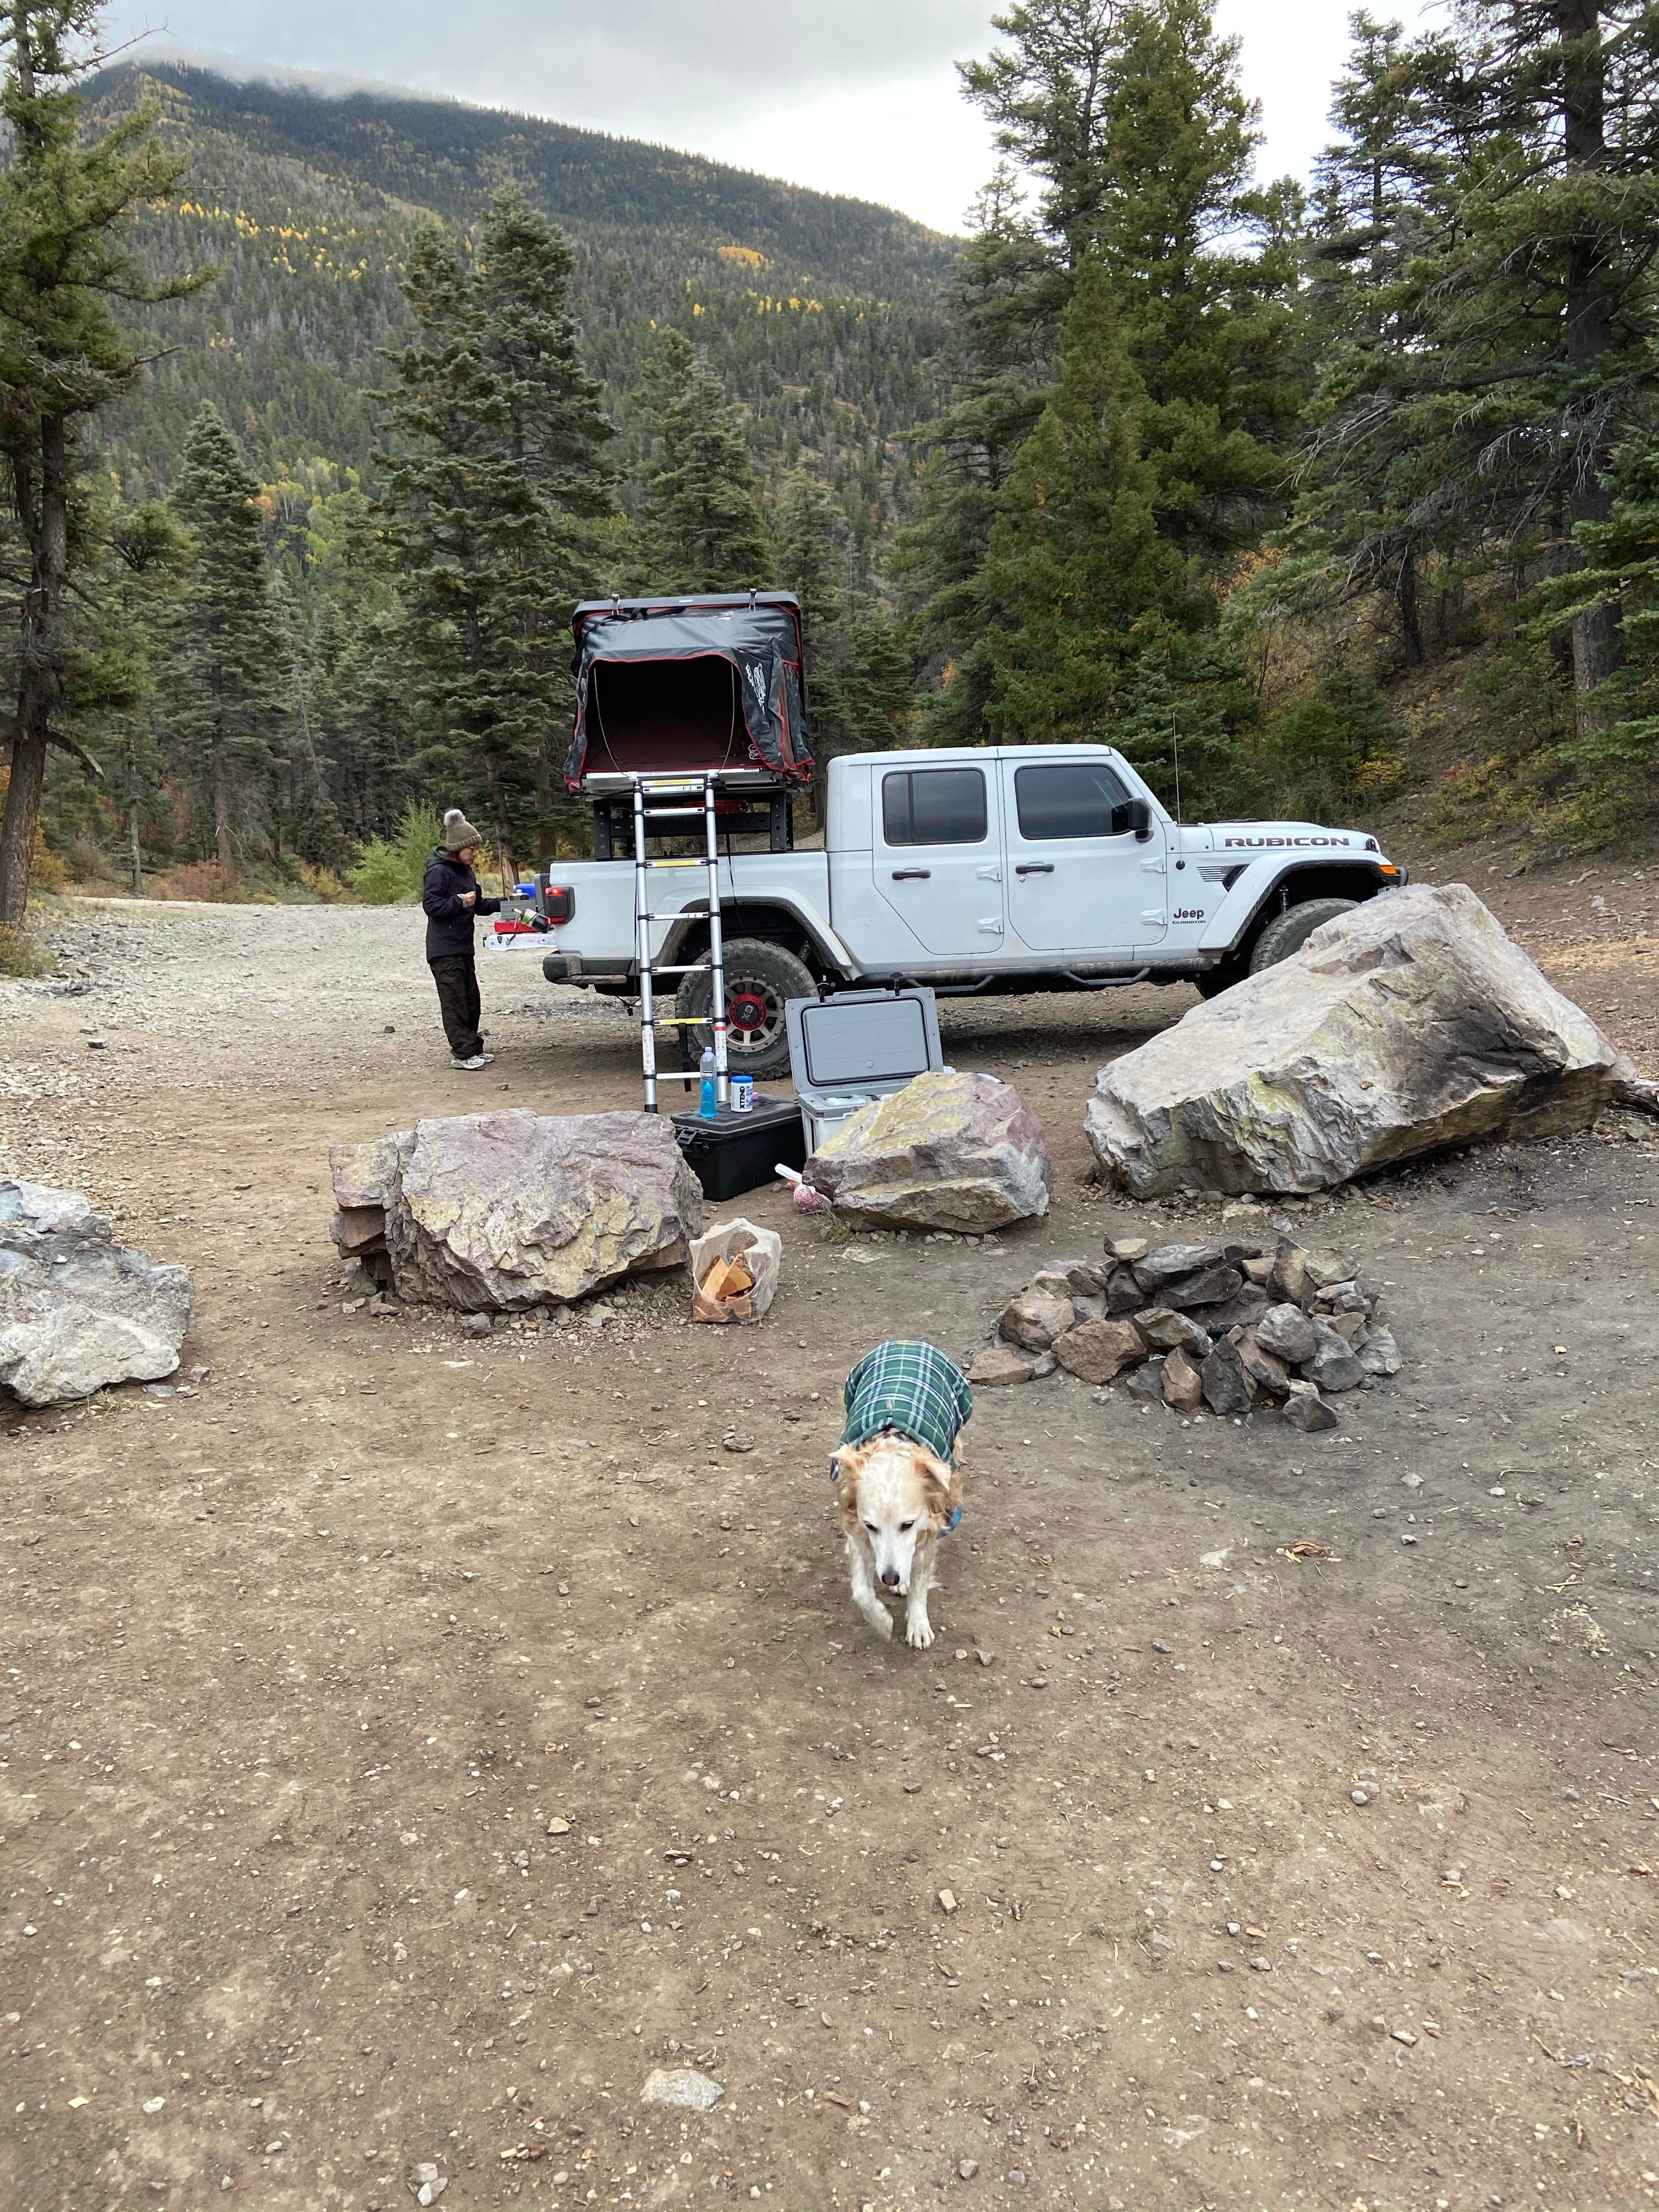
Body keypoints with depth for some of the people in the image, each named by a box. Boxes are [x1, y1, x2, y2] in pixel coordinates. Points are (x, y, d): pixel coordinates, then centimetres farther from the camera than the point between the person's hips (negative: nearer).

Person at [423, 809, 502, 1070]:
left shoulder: (465, 871, 16)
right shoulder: (439, 871, -12)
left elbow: (478, 906, 23)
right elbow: (431, 905, -16)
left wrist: (501, 904, 10)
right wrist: (461, 901, -22)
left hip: (462, 948, 9)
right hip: (444, 950, -9)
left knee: (470, 999, 12)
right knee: (455, 1001, -8)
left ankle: (472, 1049, 19)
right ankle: (463, 1053, -7)